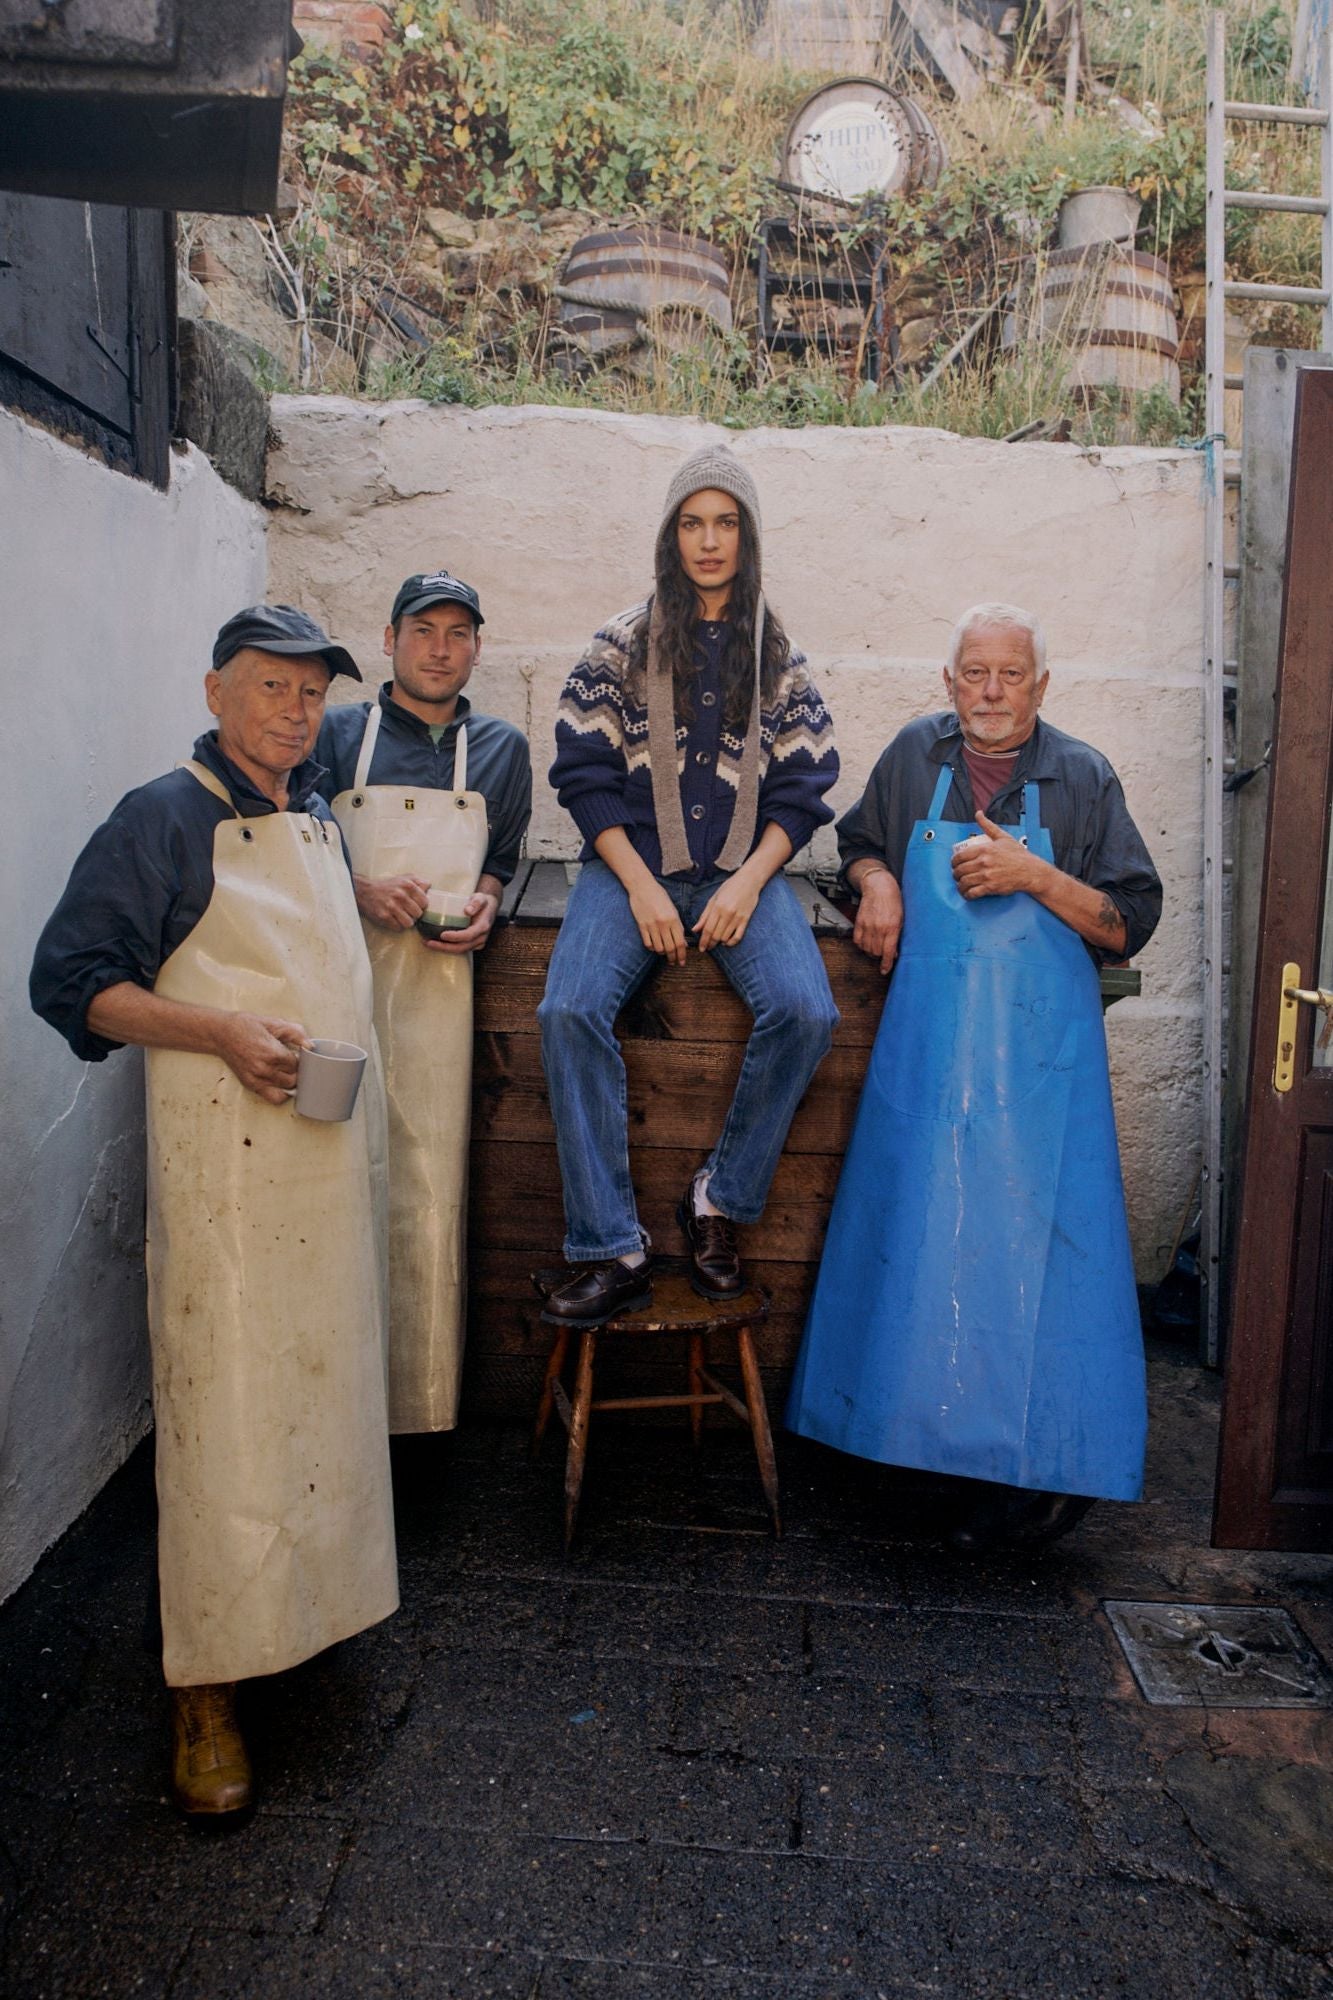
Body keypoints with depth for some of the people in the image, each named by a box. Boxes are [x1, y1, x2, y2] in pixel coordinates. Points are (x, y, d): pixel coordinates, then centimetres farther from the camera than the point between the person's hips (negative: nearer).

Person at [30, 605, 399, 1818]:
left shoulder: (318, 816, 14)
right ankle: (208, 1687, 10)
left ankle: (310, 1597, 36)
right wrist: (221, 1030, -22)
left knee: (323, 1381, 17)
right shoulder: (164, 820, -8)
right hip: (228, 1158, -7)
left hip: (335, 1148, 7)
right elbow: (69, 979, -12)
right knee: (228, 1409, -4)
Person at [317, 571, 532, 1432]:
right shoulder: (337, 733, 10)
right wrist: (361, 891, -9)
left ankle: (420, 1394, 10)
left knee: (429, 1188, -1)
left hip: (438, 978, 1)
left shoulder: (501, 748, 17)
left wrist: (484, 902, 2)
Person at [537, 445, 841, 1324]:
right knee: (570, 1010, -27)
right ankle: (610, 1252, -20)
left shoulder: (782, 659, 12)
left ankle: (723, 1201, -6)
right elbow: (586, 774, 2)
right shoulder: (620, 646, 7)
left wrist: (749, 882, -9)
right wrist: (641, 886, -10)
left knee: (805, 1012, -26)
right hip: (633, 864, -1)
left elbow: (802, 789, 8)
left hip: (746, 871, 1)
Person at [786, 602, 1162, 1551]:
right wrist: (877, 881, 3)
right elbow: (858, 839, 25)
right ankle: (932, 1444, 20)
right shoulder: (916, 756, 9)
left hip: (1041, 1052, -2)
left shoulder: (1084, 779, 2)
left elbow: (1131, 925, -1)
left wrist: (1035, 876, -15)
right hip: (927, 1043, 3)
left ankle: (1043, 1465, 7)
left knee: (1034, 1246, -5)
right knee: (911, 1234, 5)